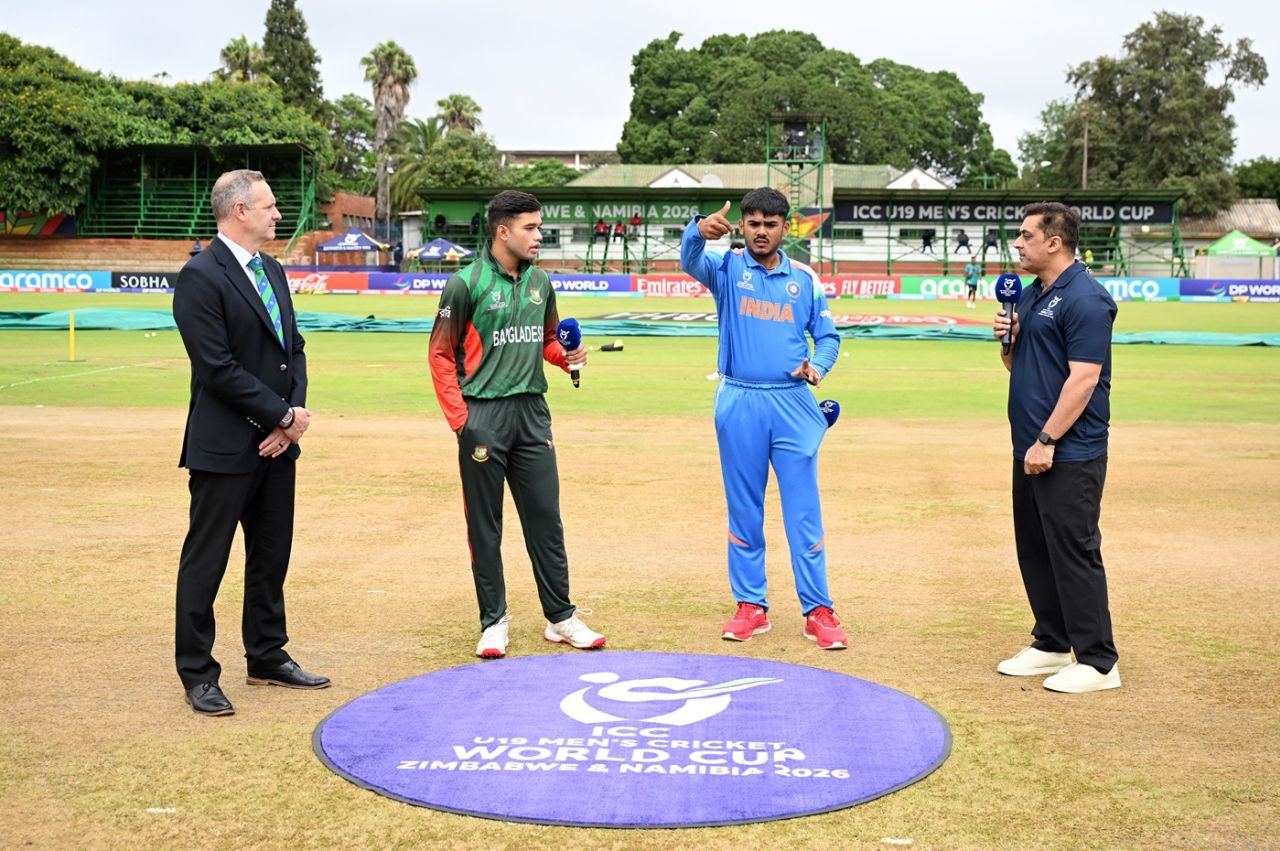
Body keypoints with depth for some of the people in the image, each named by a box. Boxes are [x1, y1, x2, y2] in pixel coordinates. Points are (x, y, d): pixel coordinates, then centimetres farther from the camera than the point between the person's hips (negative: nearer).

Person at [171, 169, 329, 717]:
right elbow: (217, 367, -19)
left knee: (272, 557, 15)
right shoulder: (200, 276, -13)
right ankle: (197, 674, 13)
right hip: (225, 446, -8)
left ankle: (268, 658, 28)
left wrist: (295, 414, -4)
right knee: (206, 561, 2)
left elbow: (294, 349, 13)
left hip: (276, 444, 8)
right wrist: (285, 415, -14)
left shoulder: (272, 272, 13)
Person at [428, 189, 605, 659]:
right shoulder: (466, 283, -7)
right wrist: (459, 419, -12)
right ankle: (493, 622, 15)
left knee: (546, 518, 7)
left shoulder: (540, 281, 10)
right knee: (485, 526, 5)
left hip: (532, 411, 5)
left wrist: (567, 355, -1)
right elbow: (441, 354, -6)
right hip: (484, 414, -5)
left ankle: (561, 618, 16)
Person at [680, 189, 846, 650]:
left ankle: (819, 611, 6)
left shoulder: (805, 278, 8)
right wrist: (699, 231, -43)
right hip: (739, 404, 0)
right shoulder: (727, 267, 2)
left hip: (793, 404, 1)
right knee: (744, 511, 7)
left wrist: (817, 366, -11)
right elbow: (691, 260, -20)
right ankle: (751, 607, 18)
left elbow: (827, 336, 12)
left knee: (804, 511, 0)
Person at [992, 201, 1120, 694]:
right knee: (1035, 550, 15)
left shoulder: (1085, 299, -14)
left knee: (1074, 551, -6)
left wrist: (1047, 441, -21)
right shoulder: (1030, 296, 15)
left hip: (1070, 455, -10)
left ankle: (1098, 662, 2)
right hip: (1030, 450, 10)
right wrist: (1007, 338, 2)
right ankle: (1051, 645, 26)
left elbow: (1083, 379, -20)